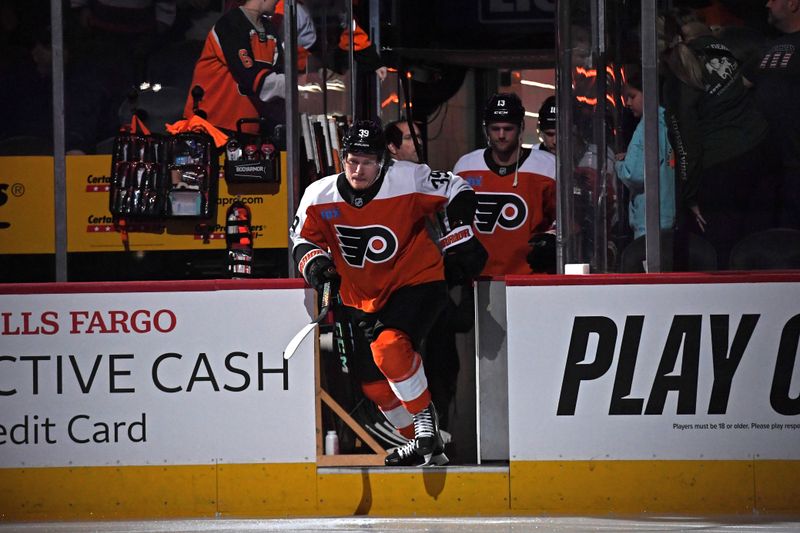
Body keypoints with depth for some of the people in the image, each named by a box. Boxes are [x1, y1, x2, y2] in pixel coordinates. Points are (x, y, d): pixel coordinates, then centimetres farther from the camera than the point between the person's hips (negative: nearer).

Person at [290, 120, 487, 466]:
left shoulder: (409, 181, -18)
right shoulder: (319, 196, -9)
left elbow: (457, 192, -5)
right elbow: (302, 238, 3)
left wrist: (459, 244, -8)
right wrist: (313, 260, -18)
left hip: (417, 282, -6)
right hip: (363, 298, 6)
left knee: (388, 346, -31)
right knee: (373, 383, 6)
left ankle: (425, 418, -14)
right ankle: (422, 444, 25)